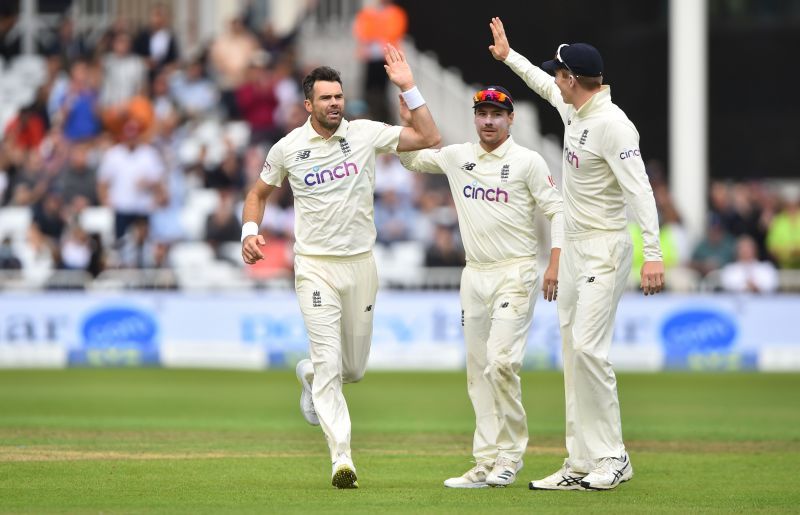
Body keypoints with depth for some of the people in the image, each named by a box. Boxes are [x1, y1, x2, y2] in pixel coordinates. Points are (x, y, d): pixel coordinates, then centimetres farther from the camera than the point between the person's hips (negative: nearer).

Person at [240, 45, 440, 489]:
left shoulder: (365, 134, -1)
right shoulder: (288, 148, -2)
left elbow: (429, 139, -5)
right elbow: (259, 191, 14)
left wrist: (408, 88, -11)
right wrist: (249, 231, -4)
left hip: (360, 264, 2)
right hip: (315, 267, -2)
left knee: (354, 367, 11)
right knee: (330, 362, -13)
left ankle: (311, 374, 47)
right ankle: (342, 459, -14)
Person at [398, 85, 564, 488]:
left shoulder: (527, 161, -4)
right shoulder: (457, 157, 10)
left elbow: (558, 210, -6)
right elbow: (410, 157, 23)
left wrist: (555, 264, -16)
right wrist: (408, 117, 7)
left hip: (515, 273, -6)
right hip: (474, 274, 6)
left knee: (501, 361, -18)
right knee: (478, 369, 4)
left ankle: (511, 452, -4)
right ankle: (487, 464, 6)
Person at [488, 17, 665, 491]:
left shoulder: (613, 125, -20)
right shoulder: (573, 109, 7)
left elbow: (639, 189, -28)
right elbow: (544, 85, 32)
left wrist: (653, 253, -36)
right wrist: (508, 56, 43)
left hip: (605, 249, -10)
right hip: (575, 247, 10)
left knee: (589, 348, -16)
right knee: (573, 351, 7)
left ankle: (612, 458, -9)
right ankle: (583, 465, 8)